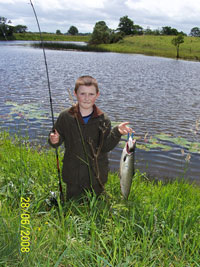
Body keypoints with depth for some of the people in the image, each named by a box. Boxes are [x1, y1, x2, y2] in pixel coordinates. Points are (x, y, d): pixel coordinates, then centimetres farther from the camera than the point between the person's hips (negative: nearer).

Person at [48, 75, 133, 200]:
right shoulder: (66, 117, -8)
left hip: (97, 176, 1)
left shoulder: (103, 119, -8)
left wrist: (117, 132, -25)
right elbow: (57, 137, 1)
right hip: (73, 175, 0)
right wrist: (54, 141, -22)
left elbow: (105, 147, -10)